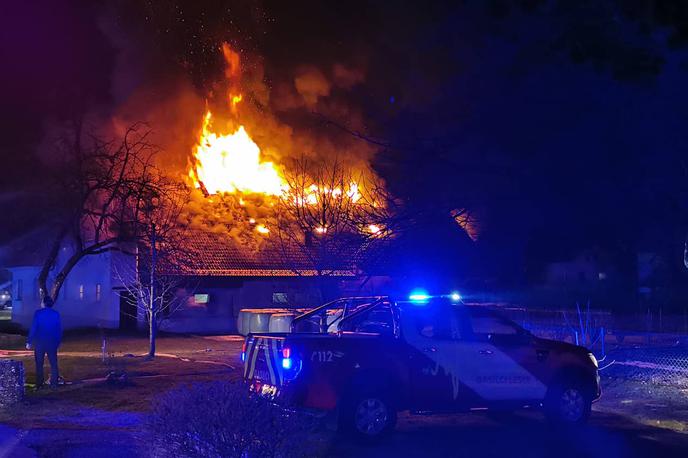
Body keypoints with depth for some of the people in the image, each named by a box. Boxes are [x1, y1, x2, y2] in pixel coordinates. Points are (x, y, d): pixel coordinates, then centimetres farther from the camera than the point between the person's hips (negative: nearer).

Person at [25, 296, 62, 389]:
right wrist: (58, 342, 11)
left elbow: (33, 328, -9)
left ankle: (39, 384, 5)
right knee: (53, 364, 7)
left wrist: (29, 342, -6)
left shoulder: (38, 313, -6)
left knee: (39, 364, 6)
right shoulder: (56, 314, 1)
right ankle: (54, 384, 4)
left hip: (39, 342, -2)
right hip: (52, 342, 2)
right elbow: (59, 329, 3)